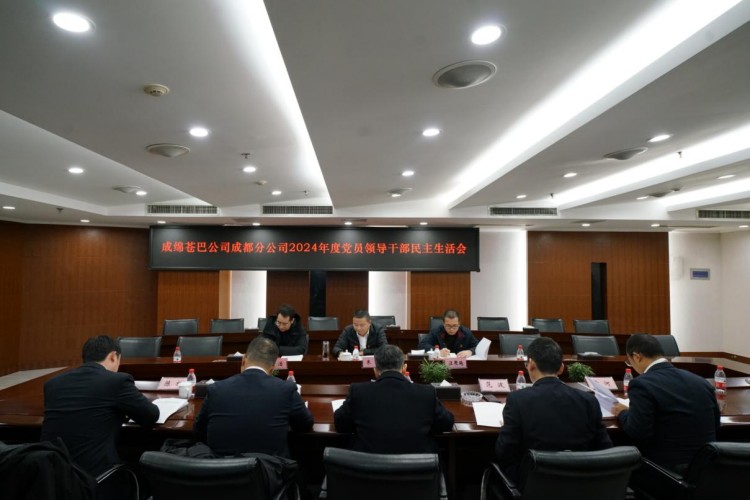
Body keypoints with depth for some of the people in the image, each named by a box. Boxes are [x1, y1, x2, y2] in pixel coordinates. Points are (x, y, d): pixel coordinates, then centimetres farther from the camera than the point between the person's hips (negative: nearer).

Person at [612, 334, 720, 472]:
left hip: (667, 467, -7)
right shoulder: (701, 381, 5)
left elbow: (638, 433, -21)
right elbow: (715, 425, 14)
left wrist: (623, 413, -2)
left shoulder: (642, 384, -16)